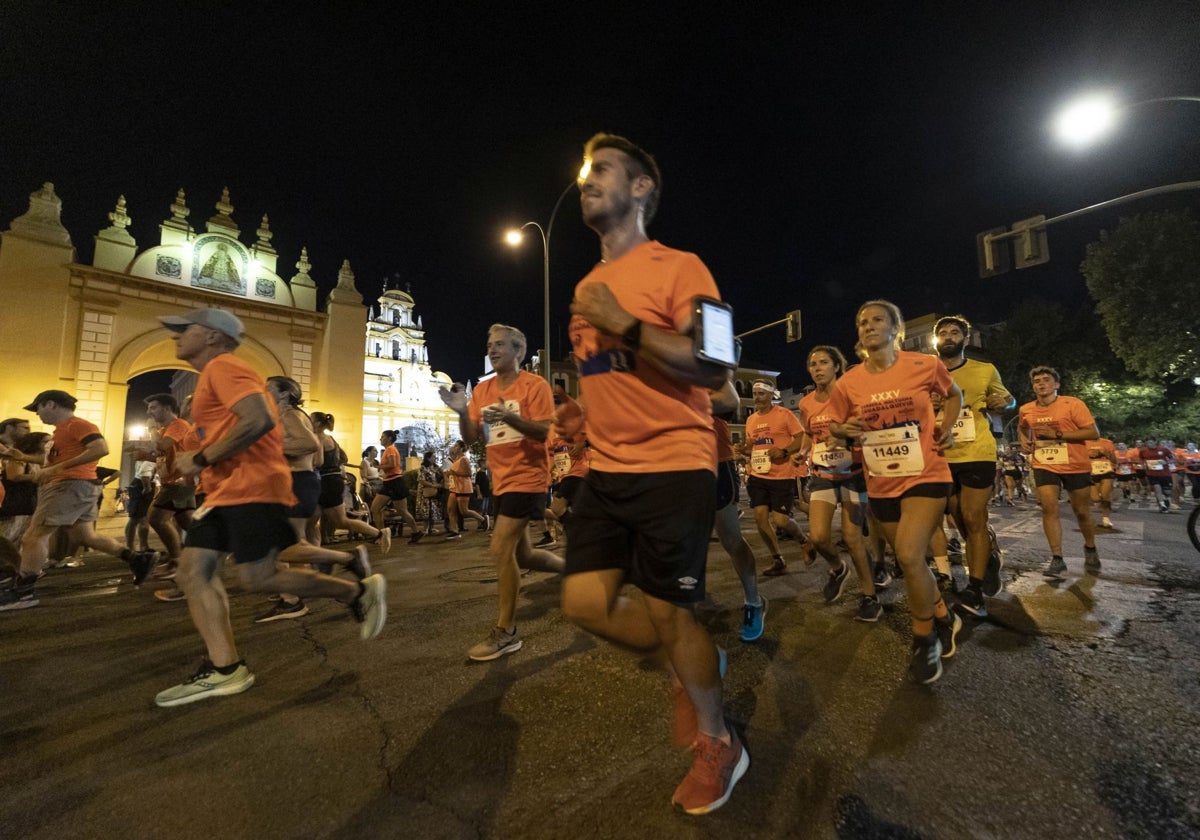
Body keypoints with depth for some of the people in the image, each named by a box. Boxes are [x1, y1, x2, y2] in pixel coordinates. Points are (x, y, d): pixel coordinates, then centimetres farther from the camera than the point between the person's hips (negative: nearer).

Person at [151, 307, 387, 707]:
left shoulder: (223, 366, -9)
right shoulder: (213, 375, 24)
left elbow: (260, 421, -25)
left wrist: (200, 460, -17)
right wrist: (199, 457, 17)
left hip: (252, 487, -11)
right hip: (226, 491, 11)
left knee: (258, 578, -11)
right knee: (192, 572, 5)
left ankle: (360, 592, 2)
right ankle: (223, 669, 9)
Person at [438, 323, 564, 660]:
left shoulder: (535, 385, -8)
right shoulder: (482, 390, 9)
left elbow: (546, 431, -17)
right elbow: (470, 437, 4)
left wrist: (510, 417, -31)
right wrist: (462, 411, -15)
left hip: (527, 478, -8)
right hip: (502, 480, 8)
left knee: (501, 549, -13)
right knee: (522, 556, 15)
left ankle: (505, 633, 1)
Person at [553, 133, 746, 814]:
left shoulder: (679, 268, -5)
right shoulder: (587, 289, 17)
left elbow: (714, 368, -15)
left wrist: (625, 323, -20)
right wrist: (581, 409, 8)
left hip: (673, 464, -7)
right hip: (607, 468, 7)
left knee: (670, 613, 1)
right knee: (585, 602, 5)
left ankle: (719, 745, 31)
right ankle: (690, 668, 32)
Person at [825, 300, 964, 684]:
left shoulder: (926, 365, -7)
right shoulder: (847, 383, -4)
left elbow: (953, 395, 14)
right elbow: (833, 424, 9)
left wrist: (947, 428, 0)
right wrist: (845, 429, -12)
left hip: (926, 476, -3)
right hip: (882, 485, 4)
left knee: (909, 556, -18)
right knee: (908, 561, 14)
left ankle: (924, 640, 7)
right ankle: (944, 618, 43)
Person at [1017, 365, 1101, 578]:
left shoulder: (1073, 404, -11)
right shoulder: (1026, 410, 1)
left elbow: (1093, 433, -15)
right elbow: (1022, 428, 23)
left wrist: (1057, 434, -24)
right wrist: (1024, 441, 2)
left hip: (1076, 465, -2)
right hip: (1045, 466, 2)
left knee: (1081, 511, 11)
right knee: (1049, 508, -12)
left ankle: (1090, 550, 39)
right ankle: (1057, 560, -7)